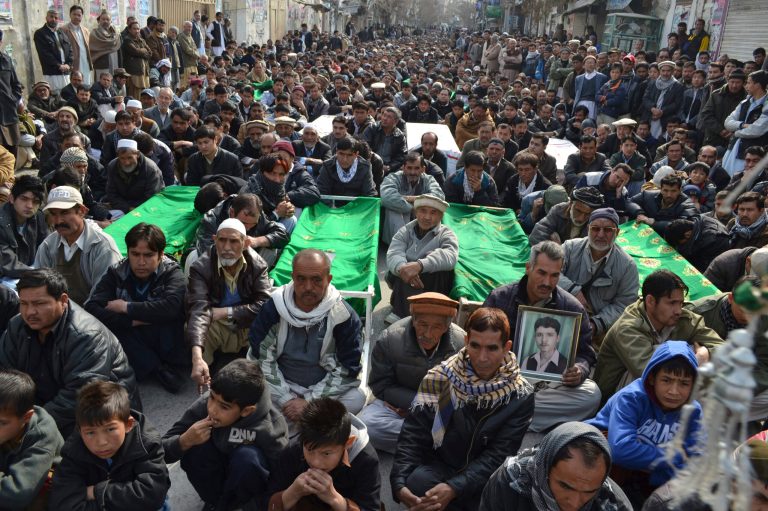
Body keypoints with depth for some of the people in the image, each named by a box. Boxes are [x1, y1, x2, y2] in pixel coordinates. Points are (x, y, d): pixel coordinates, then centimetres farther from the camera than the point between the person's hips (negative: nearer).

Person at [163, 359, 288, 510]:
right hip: (216, 475, 3)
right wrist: (185, 441, -36)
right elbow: (163, 451, -17)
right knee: (192, 447, -25)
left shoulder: (268, 430, -34)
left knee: (247, 456, -33)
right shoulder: (204, 405, -26)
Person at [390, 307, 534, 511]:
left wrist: (454, 488, -27)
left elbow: (498, 455, -14)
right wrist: (399, 483, -26)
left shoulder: (520, 396, -10)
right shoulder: (439, 378, -9)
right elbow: (413, 435, -10)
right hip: (439, 467, 0)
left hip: (486, 479, 0)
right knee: (417, 481, -31)